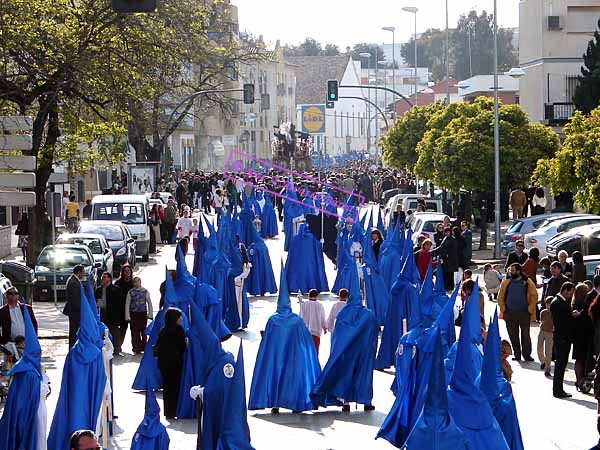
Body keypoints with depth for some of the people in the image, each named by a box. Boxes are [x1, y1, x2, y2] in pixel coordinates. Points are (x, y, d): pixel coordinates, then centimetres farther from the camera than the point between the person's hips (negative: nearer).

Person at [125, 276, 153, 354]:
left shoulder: (145, 291, 2)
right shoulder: (130, 292, 0)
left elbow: (149, 303, 7)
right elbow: (127, 304, 1)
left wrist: (150, 314, 2)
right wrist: (127, 316, -4)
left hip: (143, 313, 1)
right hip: (134, 314, -1)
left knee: (144, 331, 6)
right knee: (135, 332, -1)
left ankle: (143, 347, 18)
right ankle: (136, 348, 5)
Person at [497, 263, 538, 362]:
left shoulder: (527, 283, -1)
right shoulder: (506, 282, 7)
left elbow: (534, 296, 0)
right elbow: (500, 296, 11)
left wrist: (530, 308, -8)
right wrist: (503, 308, 0)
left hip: (524, 313, -3)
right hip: (510, 313, 3)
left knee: (525, 334, 0)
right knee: (513, 335, 5)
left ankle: (527, 355, 7)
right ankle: (517, 355, 13)